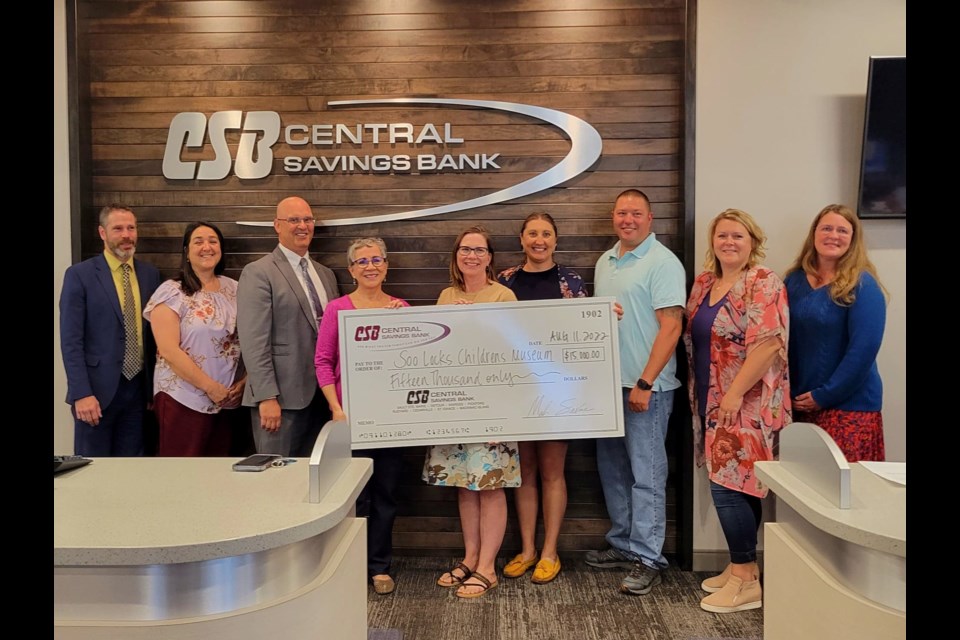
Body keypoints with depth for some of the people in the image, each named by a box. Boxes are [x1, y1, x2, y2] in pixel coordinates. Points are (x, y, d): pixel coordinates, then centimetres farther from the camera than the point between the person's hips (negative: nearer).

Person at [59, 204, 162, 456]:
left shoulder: (150, 274, 7)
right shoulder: (79, 275, -6)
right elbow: (71, 341, -9)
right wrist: (81, 393, -15)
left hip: (139, 388, 4)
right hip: (98, 389, -3)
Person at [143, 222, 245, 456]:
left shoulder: (233, 289, 9)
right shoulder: (171, 292, -6)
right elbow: (169, 351, -13)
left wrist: (245, 380, -2)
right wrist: (210, 387, -14)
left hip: (227, 399, 4)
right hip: (183, 400, -4)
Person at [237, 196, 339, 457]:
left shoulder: (325, 274, 16)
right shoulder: (258, 273, -6)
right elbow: (254, 341, -14)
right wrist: (267, 397, -19)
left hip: (321, 395, 6)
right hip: (281, 397, -6)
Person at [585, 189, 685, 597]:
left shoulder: (662, 262, -9)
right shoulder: (605, 262, 14)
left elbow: (671, 327, -15)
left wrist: (645, 383, -19)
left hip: (646, 386, -8)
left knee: (646, 474, -1)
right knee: (613, 470, 15)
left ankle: (647, 558, 9)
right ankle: (622, 544, 28)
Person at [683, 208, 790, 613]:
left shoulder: (764, 284, -10)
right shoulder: (703, 282, 13)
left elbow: (768, 343, -19)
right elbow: (692, 338, 20)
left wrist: (735, 393, -20)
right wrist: (698, 396, 14)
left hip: (747, 403, -7)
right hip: (712, 402, 7)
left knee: (730, 484, -7)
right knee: (736, 485, 13)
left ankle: (746, 581, 4)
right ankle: (741, 567, 24)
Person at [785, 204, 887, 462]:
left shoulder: (862, 286, -9)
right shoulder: (795, 280, 6)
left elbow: (863, 349, -16)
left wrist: (824, 396, -15)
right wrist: (790, 392, 0)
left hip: (849, 404, -5)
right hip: (799, 402, 5)